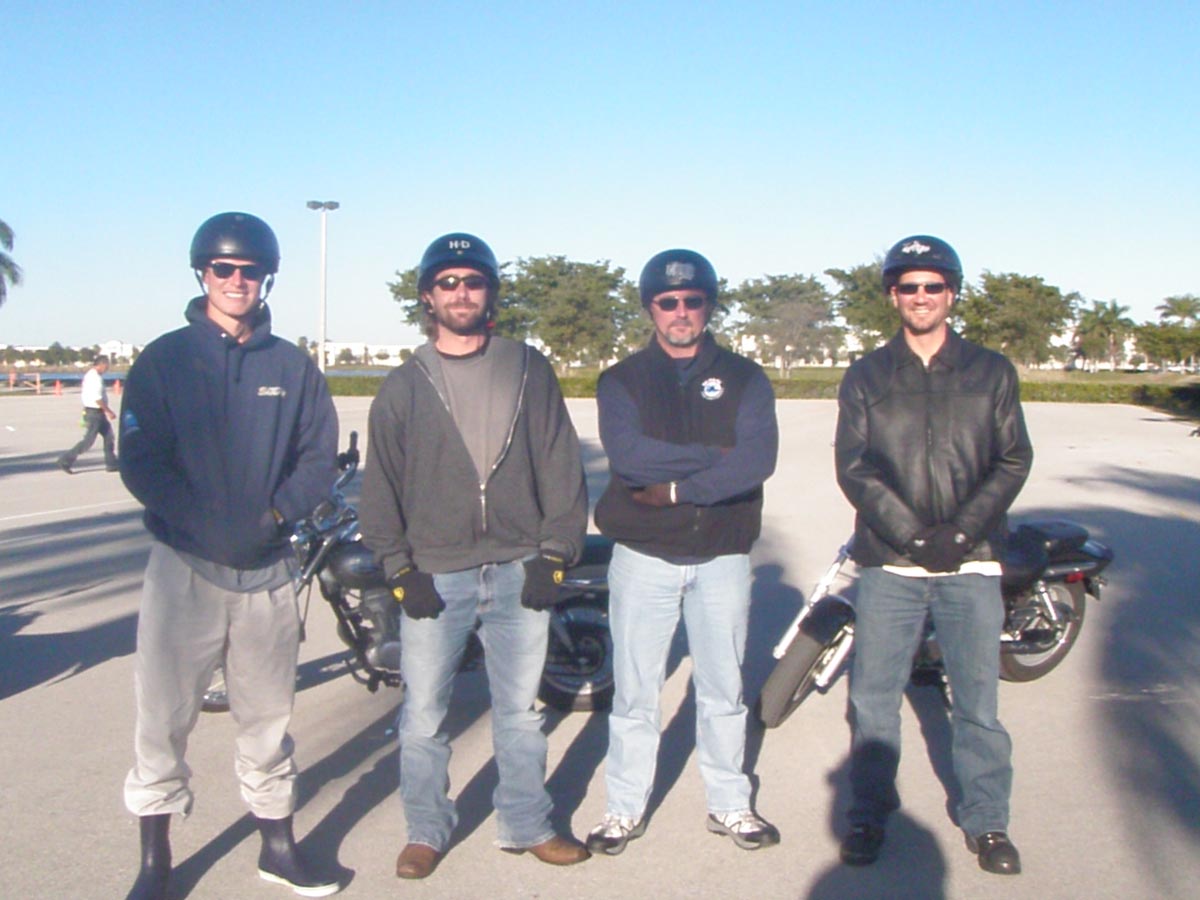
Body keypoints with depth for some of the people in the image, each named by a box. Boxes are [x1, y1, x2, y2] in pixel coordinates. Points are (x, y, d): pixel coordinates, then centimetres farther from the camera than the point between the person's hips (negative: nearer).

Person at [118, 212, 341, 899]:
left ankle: (279, 844, 26)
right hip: (183, 564, -2)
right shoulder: (163, 360, 1)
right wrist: (205, 525, -17)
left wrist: (274, 513, -11)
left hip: (269, 566, 2)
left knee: (268, 716, 12)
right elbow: (141, 461, -6)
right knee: (164, 716, 0)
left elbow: (321, 458, 5)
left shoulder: (294, 367, 8)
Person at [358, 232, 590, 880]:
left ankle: (526, 825, 28)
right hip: (433, 578, 0)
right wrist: (399, 570, -4)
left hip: (519, 575, 0)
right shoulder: (404, 387, 5)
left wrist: (553, 555, -2)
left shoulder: (530, 370, 5)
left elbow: (561, 467, 4)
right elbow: (380, 486, 5)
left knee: (520, 712, 12)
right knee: (423, 716, 7)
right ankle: (426, 831, 25)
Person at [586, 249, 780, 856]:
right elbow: (628, 453, -16)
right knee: (635, 692, 6)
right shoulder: (621, 381, 3)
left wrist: (675, 489, -17)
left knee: (723, 691, 13)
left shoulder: (743, 378, 5)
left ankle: (730, 805, 28)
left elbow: (758, 459, -12)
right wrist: (714, 455, -16)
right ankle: (624, 809, 20)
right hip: (644, 556, -1)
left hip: (724, 556, 1)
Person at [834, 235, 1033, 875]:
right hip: (888, 564, 0)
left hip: (971, 562, 0)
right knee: (872, 698, 5)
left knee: (977, 699, 5)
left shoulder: (991, 372, 9)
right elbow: (853, 466, -1)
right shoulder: (866, 377, 8)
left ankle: (985, 820, 21)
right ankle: (869, 813, 21)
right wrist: (912, 533, -13)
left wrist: (961, 531, -10)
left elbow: (1014, 459, 3)